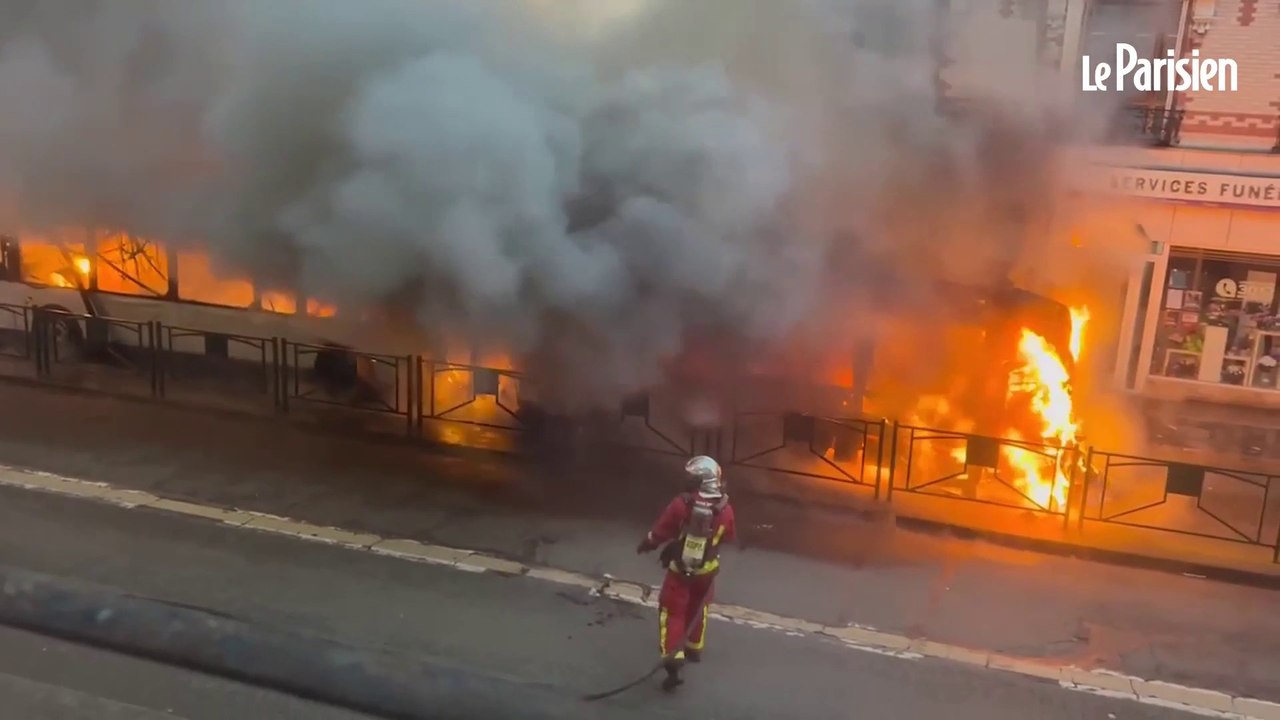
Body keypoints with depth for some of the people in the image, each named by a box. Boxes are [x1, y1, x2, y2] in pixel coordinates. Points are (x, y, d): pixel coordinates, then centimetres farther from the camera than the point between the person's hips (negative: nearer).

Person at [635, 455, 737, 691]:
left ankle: (673, 659, -9)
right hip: (707, 569, 4)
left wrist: (645, 545, 5)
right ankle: (694, 648, 42)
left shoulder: (682, 504, -24)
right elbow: (730, 537, 3)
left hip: (680, 568, -3)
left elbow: (660, 532, -14)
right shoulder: (725, 508, -14)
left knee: (672, 612, 4)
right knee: (698, 608, 26)